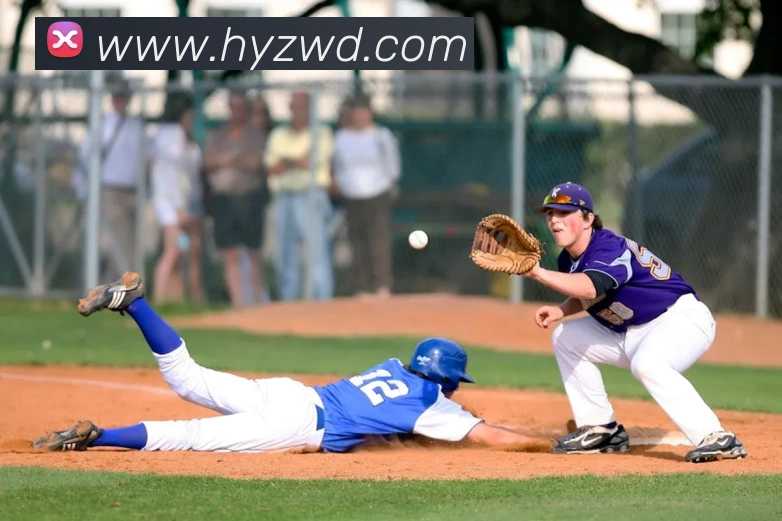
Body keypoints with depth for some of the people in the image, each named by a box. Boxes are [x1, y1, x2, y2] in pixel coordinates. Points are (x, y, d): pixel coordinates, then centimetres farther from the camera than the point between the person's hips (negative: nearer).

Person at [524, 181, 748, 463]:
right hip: (632, 334, 10)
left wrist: (538, 273, -52)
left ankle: (717, 439, -41)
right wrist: (561, 311, -2)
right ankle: (601, 430, 13)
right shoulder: (568, 260, 3)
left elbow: (590, 288, -45)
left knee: (646, 363, -39)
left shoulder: (609, 247, -25)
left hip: (683, 317, -10)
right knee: (566, 337, 10)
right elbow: (587, 298, 19)